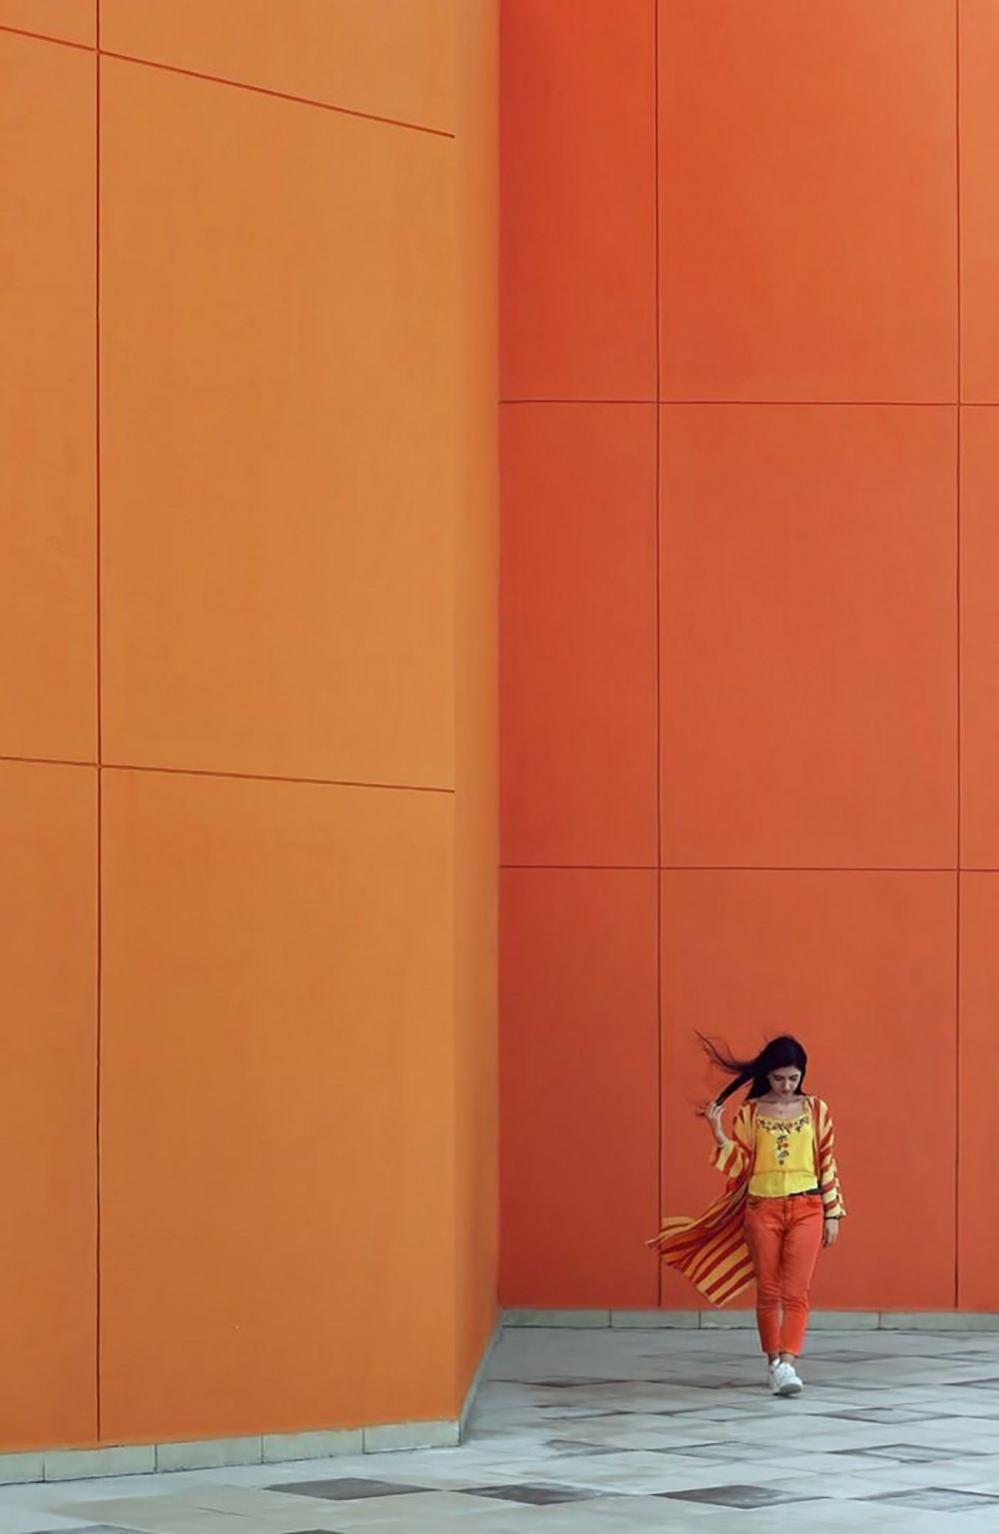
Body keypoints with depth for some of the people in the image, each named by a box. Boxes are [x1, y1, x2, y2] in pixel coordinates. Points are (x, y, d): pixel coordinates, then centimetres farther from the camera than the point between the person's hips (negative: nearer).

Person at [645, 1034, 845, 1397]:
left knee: (795, 1292, -11)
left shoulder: (815, 1109, 4)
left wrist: (832, 1213, 4)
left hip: (806, 1208, -1)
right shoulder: (750, 1113, 3)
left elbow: (828, 1163, 6)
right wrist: (719, 1135, -14)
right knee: (768, 1292, 6)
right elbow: (740, 1166, 0)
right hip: (762, 1208, 1)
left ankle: (788, 1363, -18)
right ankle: (774, 1362, 19)